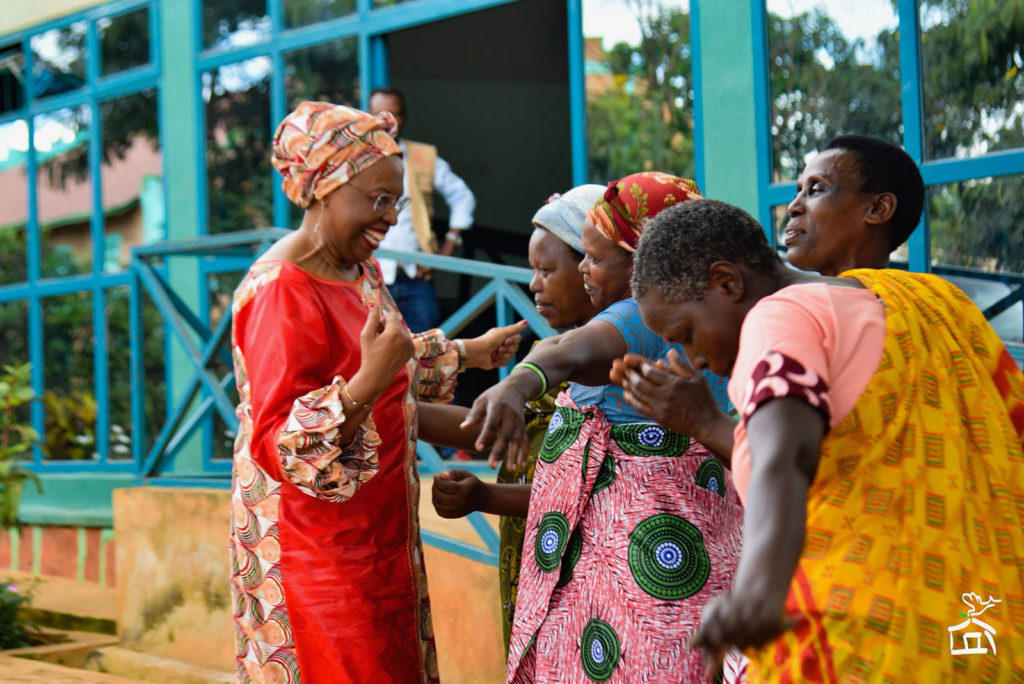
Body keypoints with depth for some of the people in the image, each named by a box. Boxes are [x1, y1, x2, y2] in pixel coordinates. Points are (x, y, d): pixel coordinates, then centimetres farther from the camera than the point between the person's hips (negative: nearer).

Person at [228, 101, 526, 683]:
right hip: (315, 544, -9)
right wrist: (366, 384, -38)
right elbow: (277, 447, -27)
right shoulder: (282, 292, -22)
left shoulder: (360, 269, 7)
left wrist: (471, 352, 28)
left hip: (378, 536, 9)